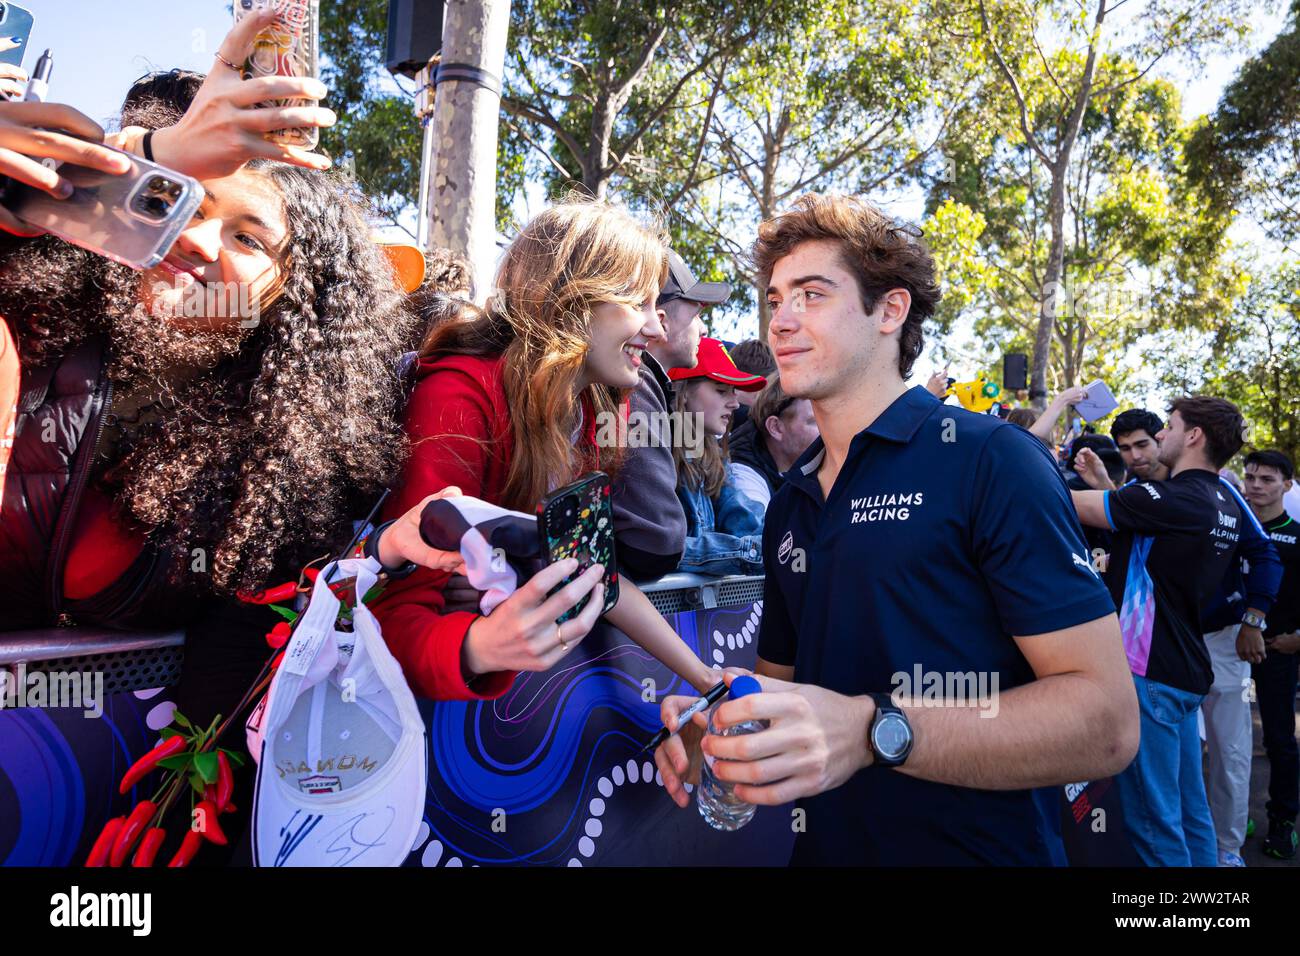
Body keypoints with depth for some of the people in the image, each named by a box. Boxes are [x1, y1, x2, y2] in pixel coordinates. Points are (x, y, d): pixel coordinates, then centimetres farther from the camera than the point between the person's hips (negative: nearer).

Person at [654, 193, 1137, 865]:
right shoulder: (787, 506, 6)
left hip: (975, 849, -6)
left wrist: (873, 731, -31)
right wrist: (720, 724, -10)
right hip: (823, 846, 6)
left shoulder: (989, 461, -15)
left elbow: (1107, 723, -19)